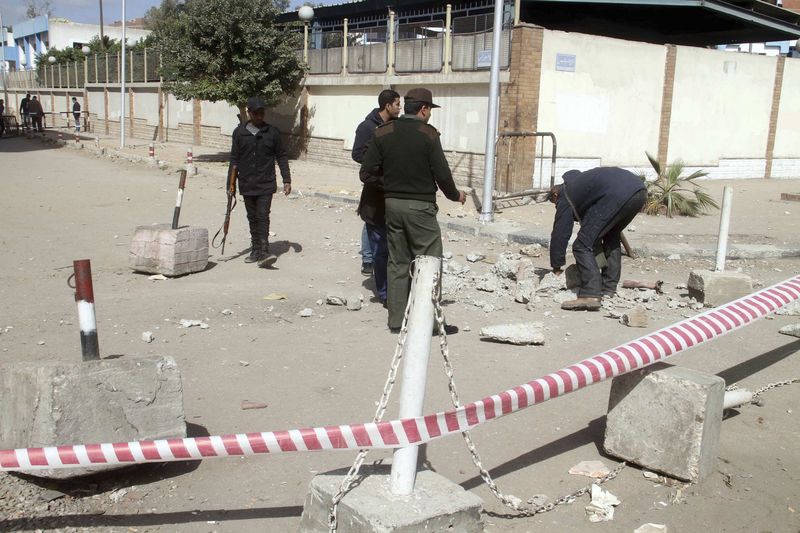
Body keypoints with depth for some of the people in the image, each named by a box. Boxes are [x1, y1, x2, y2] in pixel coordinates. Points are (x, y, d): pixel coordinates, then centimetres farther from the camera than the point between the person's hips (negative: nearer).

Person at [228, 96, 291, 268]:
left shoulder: (272, 132, 1)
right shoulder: (239, 132, 5)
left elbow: (281, 156, 6)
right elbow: (234, 159, 9)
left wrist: (287, 180, 0)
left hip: (266, 184, -3)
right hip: (247, 185, 3)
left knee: (263, 217, -12)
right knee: (252, 218, 10)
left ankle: (264, 252, -15)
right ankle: (256, 250, 19)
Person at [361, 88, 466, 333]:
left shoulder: (383, 132, 3)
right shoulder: (428, 134, -11)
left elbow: (367, 169, 1)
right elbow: (442, 173, -11)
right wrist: (455, 195, 7)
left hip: (392, 203, 5)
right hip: (420, 206, -5)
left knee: (398, 263, 12)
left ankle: (396, 319, 16)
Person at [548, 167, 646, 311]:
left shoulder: (565, 196, 18)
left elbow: (560, 233, 15)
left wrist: (556, 267, 26)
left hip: (617, 195, -9)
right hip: (639, 190, 9)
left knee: (583, 245, -2)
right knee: (611, 237, 29)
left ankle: (591, 295, -12)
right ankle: (609, 290, 27)